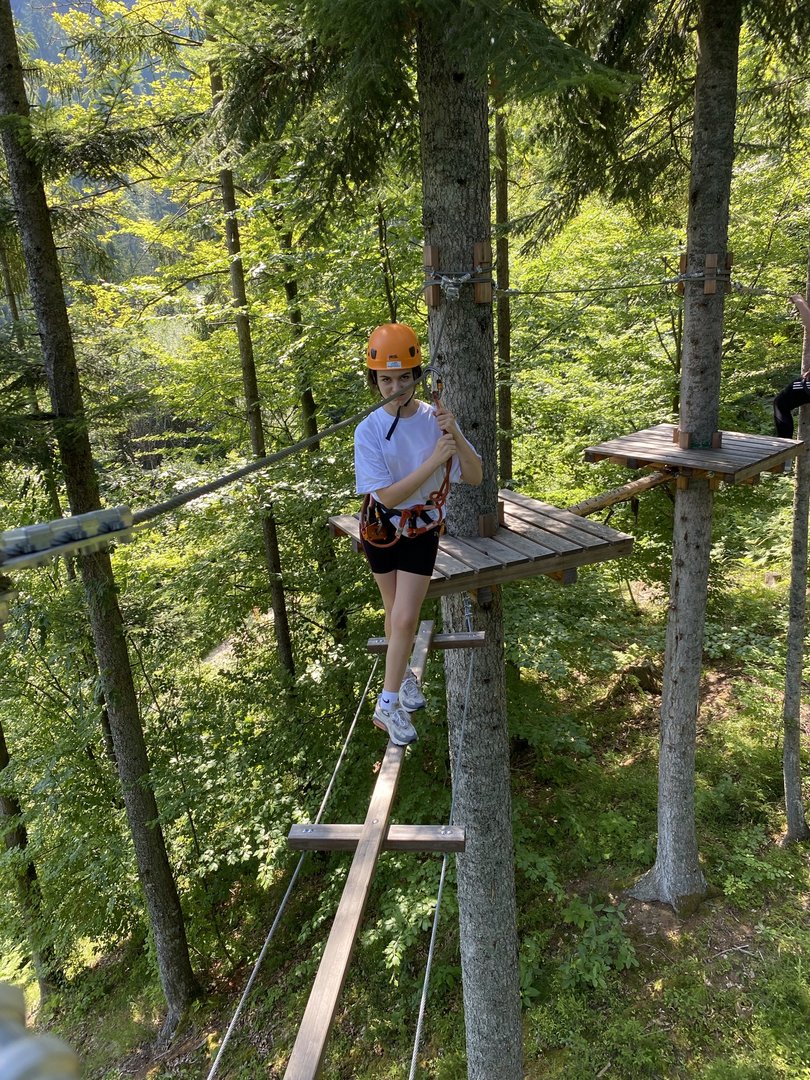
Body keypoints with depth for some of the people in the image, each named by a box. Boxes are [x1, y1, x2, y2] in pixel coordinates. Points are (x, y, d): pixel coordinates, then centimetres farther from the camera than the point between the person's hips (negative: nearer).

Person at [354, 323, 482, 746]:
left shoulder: (436, 418, -14)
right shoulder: (369, 430, -18)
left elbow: (474, 477, -14)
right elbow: (388, 495, -24)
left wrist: (455, 434, -30)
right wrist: (434, 460, -31)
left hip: (422, 530, 0)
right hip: (382, 528, 0)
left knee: (404, 618, -7)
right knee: (396, 614, 17)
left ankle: (388, 705, 9)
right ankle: (405, 676, 43)